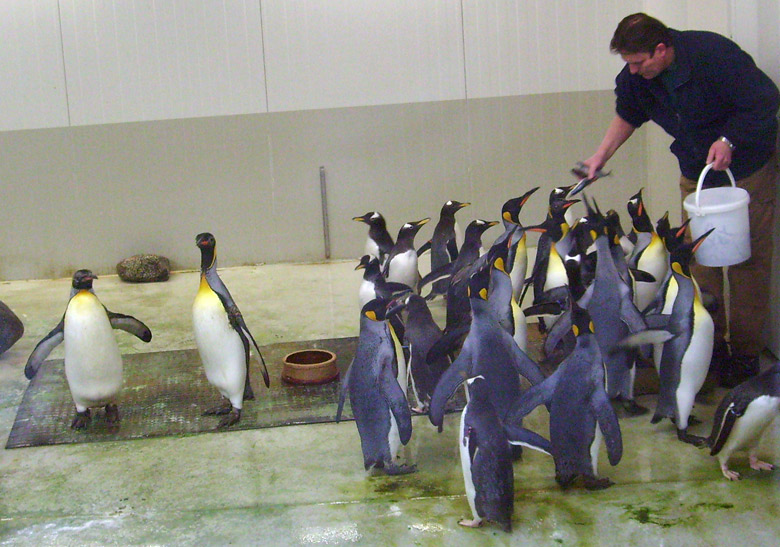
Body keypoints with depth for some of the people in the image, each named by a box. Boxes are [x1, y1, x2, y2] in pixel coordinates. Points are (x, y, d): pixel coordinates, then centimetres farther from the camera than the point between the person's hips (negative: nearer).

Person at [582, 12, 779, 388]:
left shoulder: (714, 54, -29)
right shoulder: (636, 76, -11)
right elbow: (628, 114, 11)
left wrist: (728, 141, -26)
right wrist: (602, 155, 2)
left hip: (746, 165, -5)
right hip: (696, 170, 6)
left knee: (748, 259, -2)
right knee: (700, 258, 4)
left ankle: (745, 354, 5)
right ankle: (712, 344, 14)